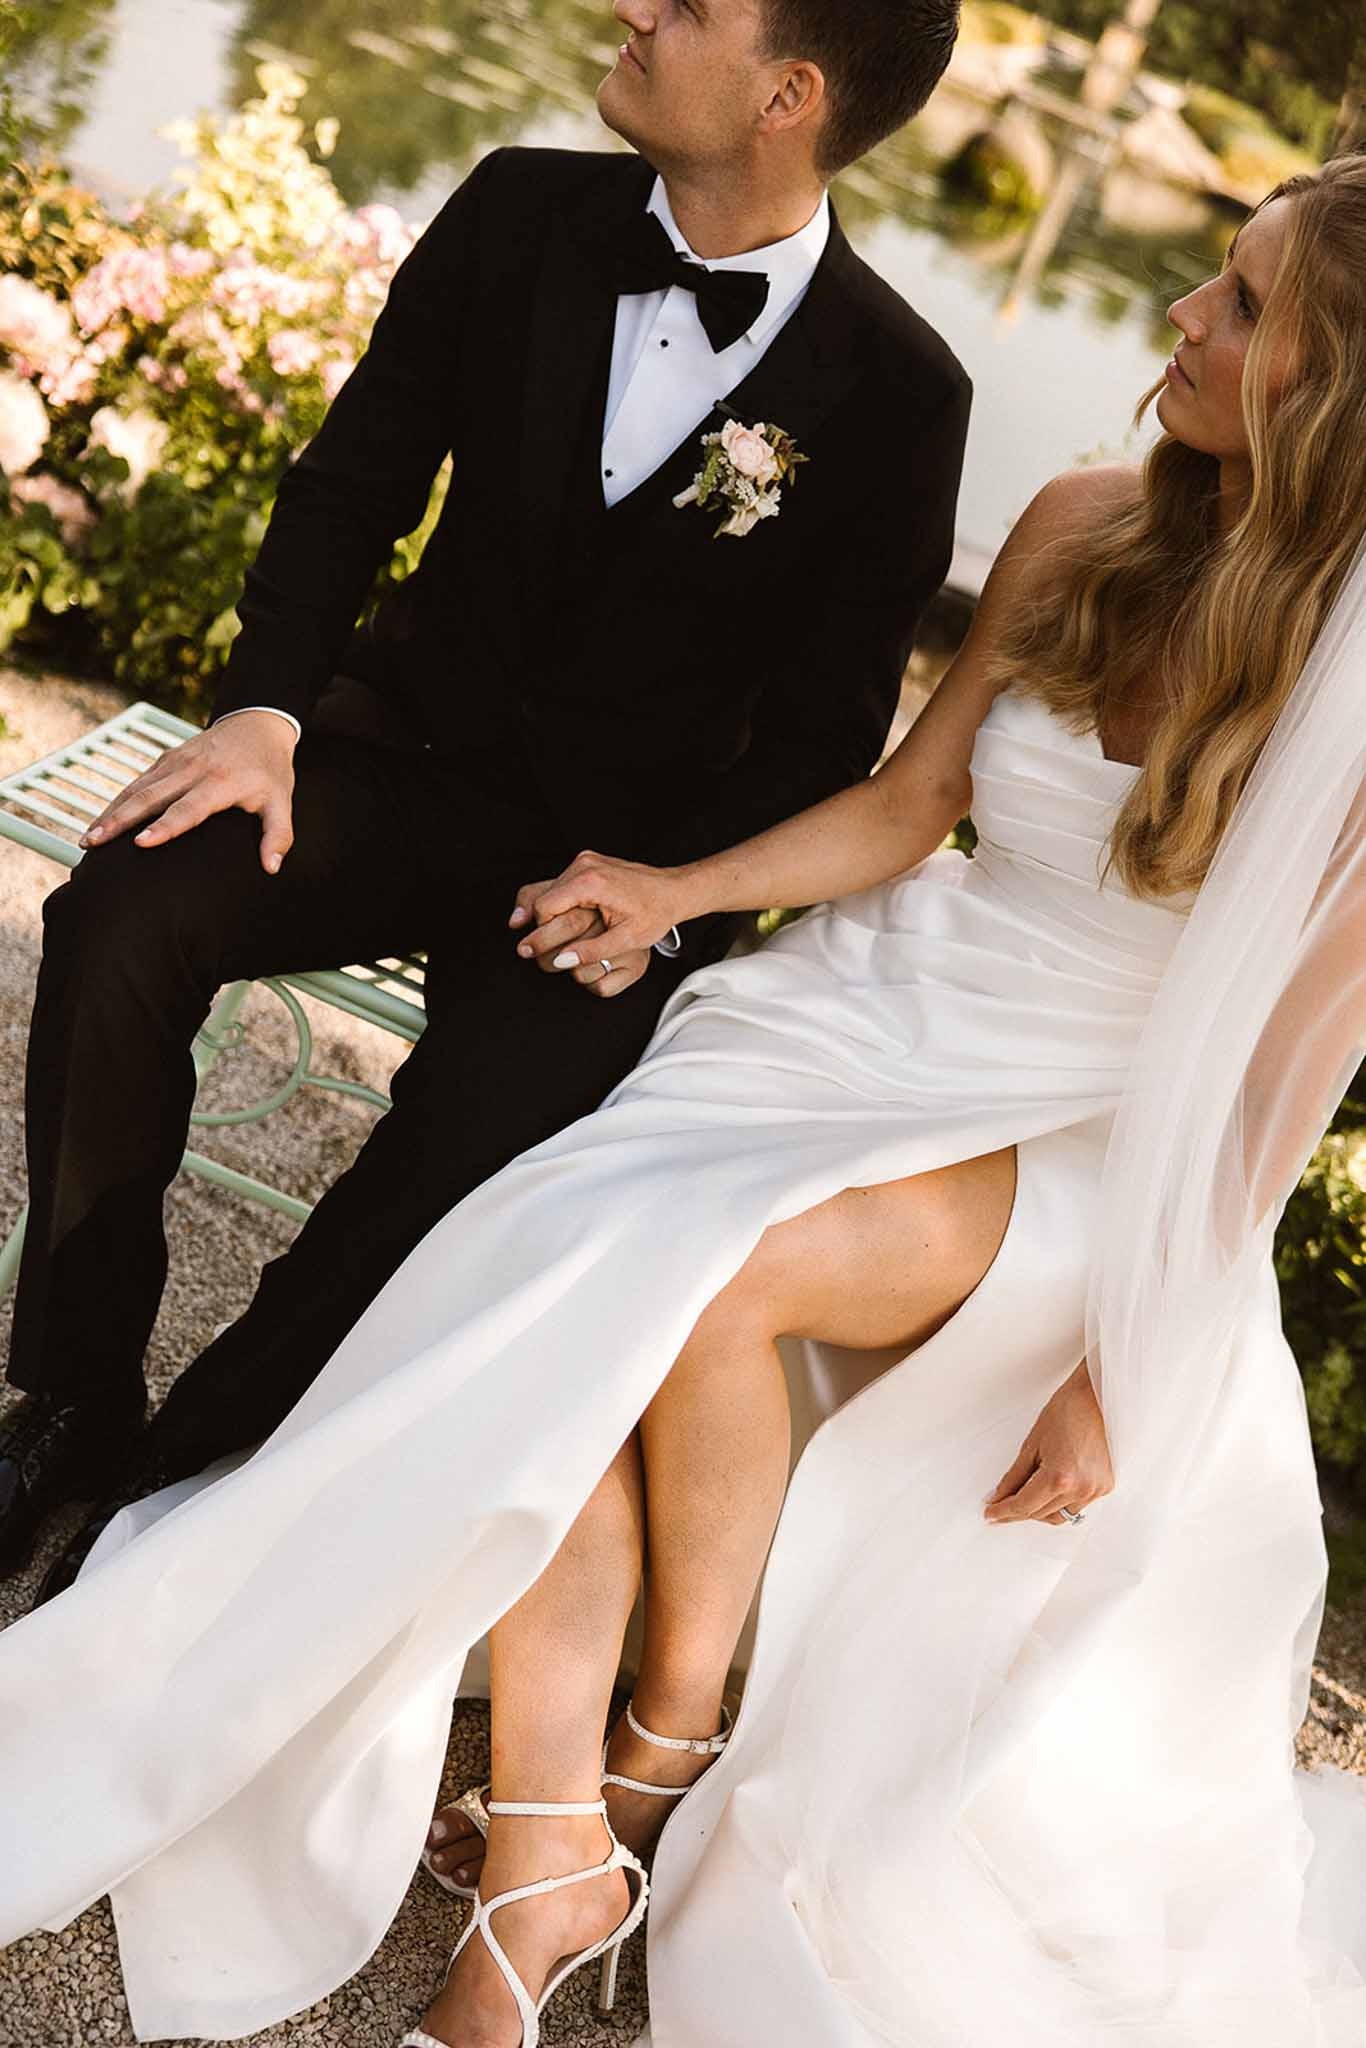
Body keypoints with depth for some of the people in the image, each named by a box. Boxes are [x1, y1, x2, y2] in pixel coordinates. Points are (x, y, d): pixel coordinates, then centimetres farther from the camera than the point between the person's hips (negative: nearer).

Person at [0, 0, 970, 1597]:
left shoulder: (896, 395, -11)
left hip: (627, 848, -2)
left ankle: (169, 1481, -6)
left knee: (471, 1152, -28)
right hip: (413, 743, 3)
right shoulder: (525, 217, -2)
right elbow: (359, 475, 3)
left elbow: (825, 735, -5)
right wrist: (262, 706, -12)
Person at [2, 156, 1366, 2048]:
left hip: (1086, 1153, -4)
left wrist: (1121, 1380, -13)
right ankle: (543, 1876, -15)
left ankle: (676, 1734, -5)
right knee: (571, 1281, -23)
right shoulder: (1082, 532, -1)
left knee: (712, 1272, -33)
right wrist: (686, 887, 0)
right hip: (884, 1003, 5)